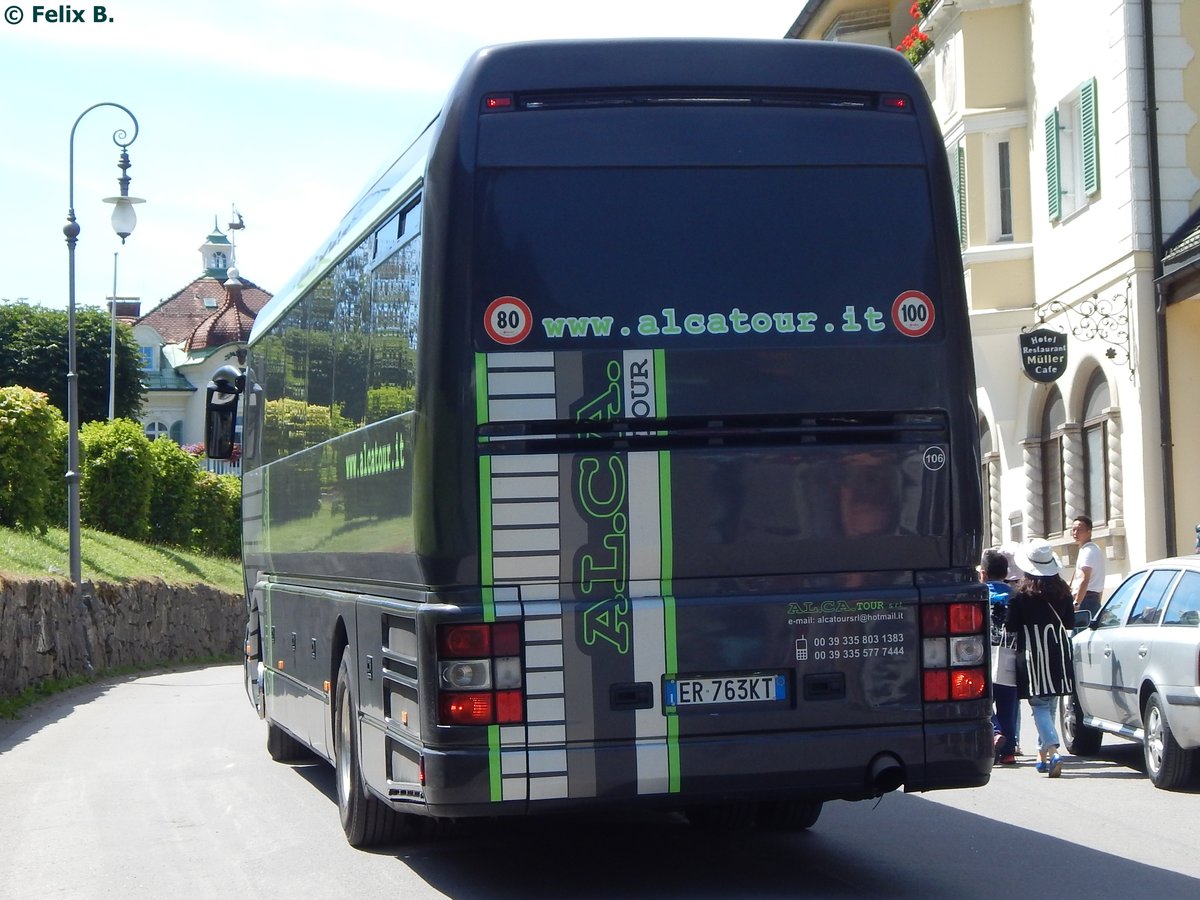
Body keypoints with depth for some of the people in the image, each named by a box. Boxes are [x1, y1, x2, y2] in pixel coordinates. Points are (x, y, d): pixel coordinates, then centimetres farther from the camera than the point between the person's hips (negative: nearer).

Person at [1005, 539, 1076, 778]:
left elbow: (1010, 627, -7)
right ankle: (1043, 755, 23)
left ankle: (1052, 752, -24)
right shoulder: (1062, 590, 2)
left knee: (1040, 705, -5)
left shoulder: (1021, 593, -9)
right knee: (1049, 705, 15)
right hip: (1058, 652, 4)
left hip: (1032, 656, -4)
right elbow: (1069, 622, 10)